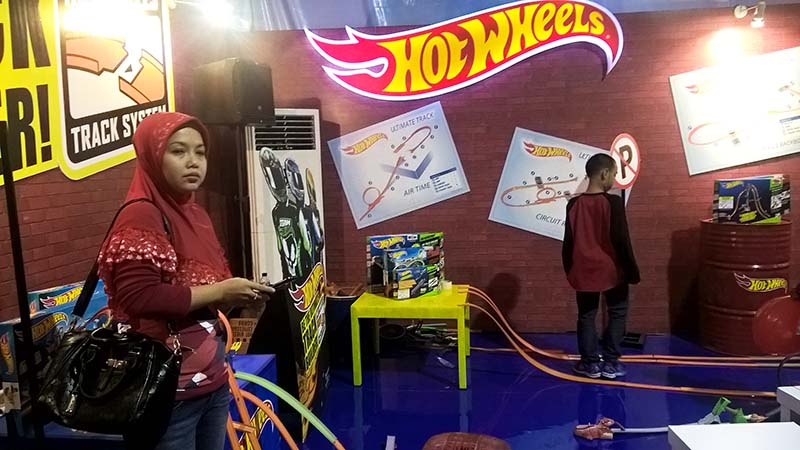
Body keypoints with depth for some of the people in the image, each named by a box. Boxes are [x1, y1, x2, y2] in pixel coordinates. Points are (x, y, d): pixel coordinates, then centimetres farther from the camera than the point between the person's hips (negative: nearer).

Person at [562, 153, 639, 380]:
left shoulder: (574, 204, -2)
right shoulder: (613, 202, -15)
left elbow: (568, 242, 3)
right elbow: (622, 240, -14)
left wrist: (569, 270, 15)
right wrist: (632, 271, -3)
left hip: (583, 272, 3)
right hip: (612, 270, -3)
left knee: (586, 317, 13)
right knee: (617, 314, 13)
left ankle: (590, 362, 16)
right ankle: (610, 362, 13)